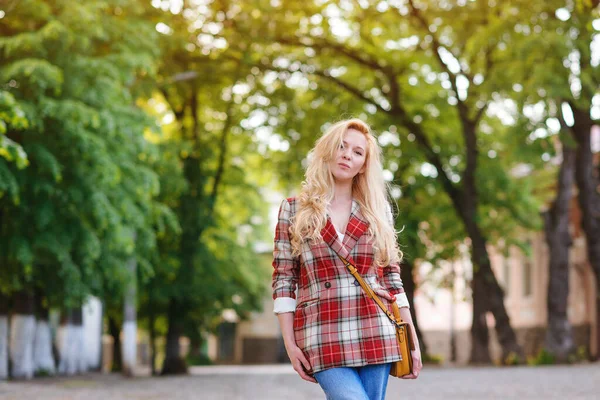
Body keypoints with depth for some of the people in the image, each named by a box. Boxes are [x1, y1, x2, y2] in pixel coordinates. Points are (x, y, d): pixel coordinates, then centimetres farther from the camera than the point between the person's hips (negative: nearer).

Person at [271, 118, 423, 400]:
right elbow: (283, 281, 4)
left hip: (375, 335, 3)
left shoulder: (378, 211, 12)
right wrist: (290, 344, -3)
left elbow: (392, 279, 13)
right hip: (323, 337, -2)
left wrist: (412, 340, 7)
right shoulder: (294, 209, 6)